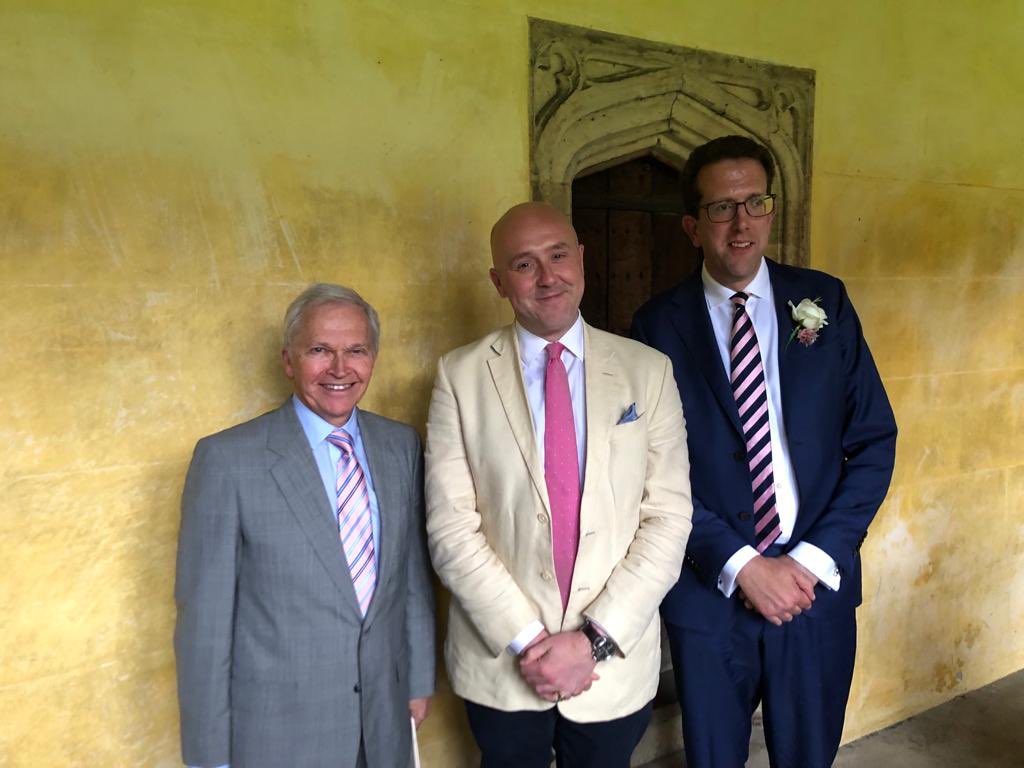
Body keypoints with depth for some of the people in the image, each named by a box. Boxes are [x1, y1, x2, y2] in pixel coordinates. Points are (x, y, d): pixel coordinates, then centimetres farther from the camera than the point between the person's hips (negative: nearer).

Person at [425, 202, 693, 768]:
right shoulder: (461, 376, -5)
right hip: (500, 662, 0)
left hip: (617, 663, 1)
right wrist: (527, 639, -14)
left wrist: (595, 640, -12)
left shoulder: (648, 371, -3)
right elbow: (451, 528, -9)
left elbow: (669, 516, -6)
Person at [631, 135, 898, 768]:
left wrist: (815, 559, -9)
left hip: (818, 582, 2)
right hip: (709, 591, -1)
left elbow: (874, 439, -1)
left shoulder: (825, 301, 0)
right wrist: (741, 565, -15)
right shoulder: (659, 324, -6)